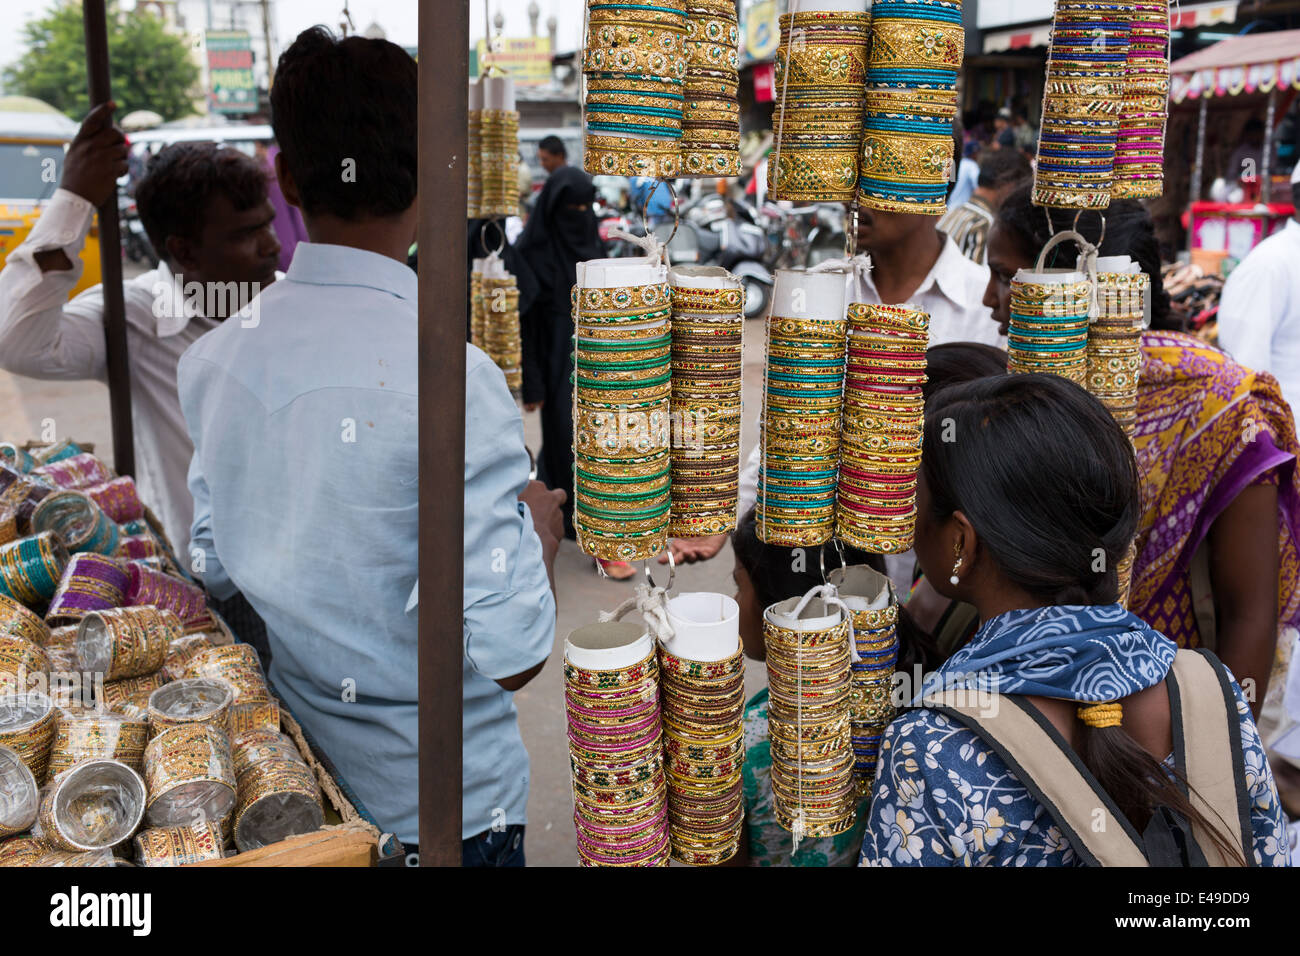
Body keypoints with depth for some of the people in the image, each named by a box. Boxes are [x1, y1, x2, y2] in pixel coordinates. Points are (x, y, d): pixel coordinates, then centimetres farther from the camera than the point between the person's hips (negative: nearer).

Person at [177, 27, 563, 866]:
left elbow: (215, 568, 7)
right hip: (443, 798, -5)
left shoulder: (211, 359, -7)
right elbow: (512, 655, -24)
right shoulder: (456, 380, -27)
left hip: (286, 772, 6)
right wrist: (540, 524, -6)